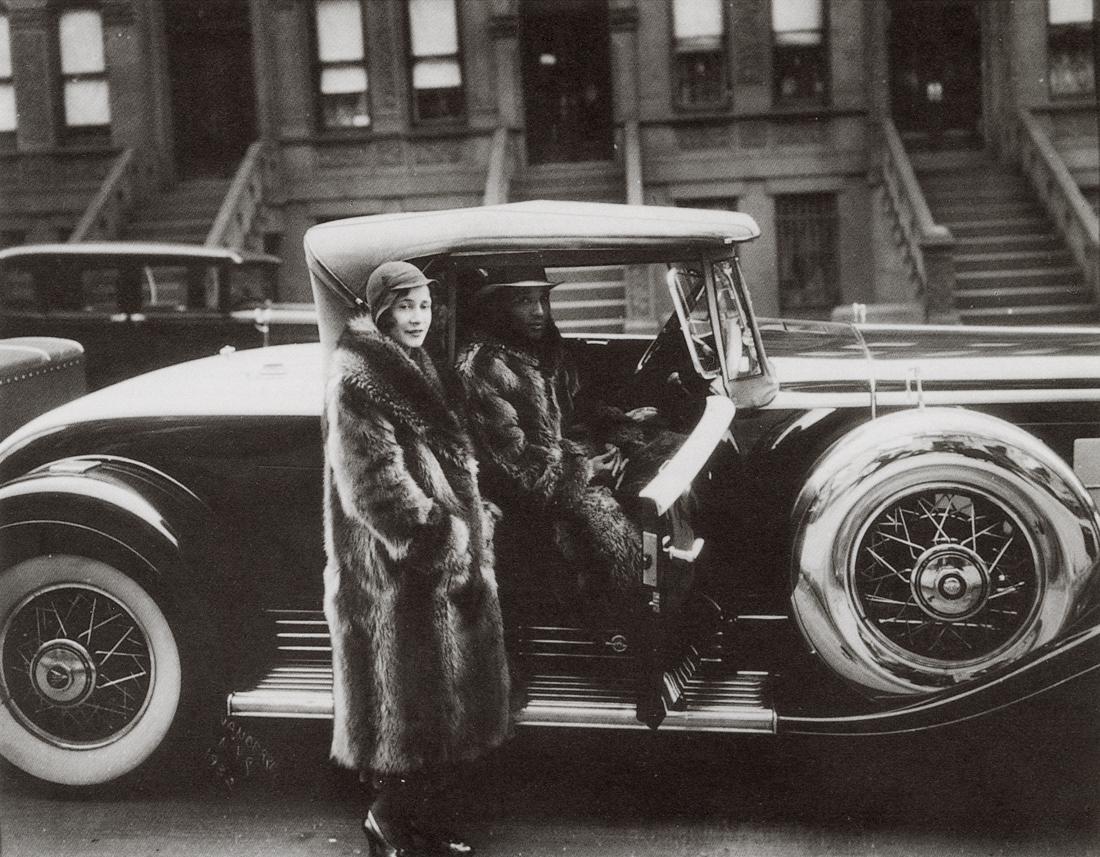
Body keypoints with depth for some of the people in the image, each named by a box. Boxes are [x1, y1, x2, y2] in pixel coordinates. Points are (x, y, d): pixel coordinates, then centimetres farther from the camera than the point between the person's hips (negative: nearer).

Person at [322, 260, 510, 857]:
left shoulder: (414, 369, 17)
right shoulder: (358, 380, -13)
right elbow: (374, 482, -20)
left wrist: (472, 521, 14)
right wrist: (437, 540, -20)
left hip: (447, 562, 10)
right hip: (397, 569, -9)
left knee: (440, 701, 13)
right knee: (410, 692, -2)